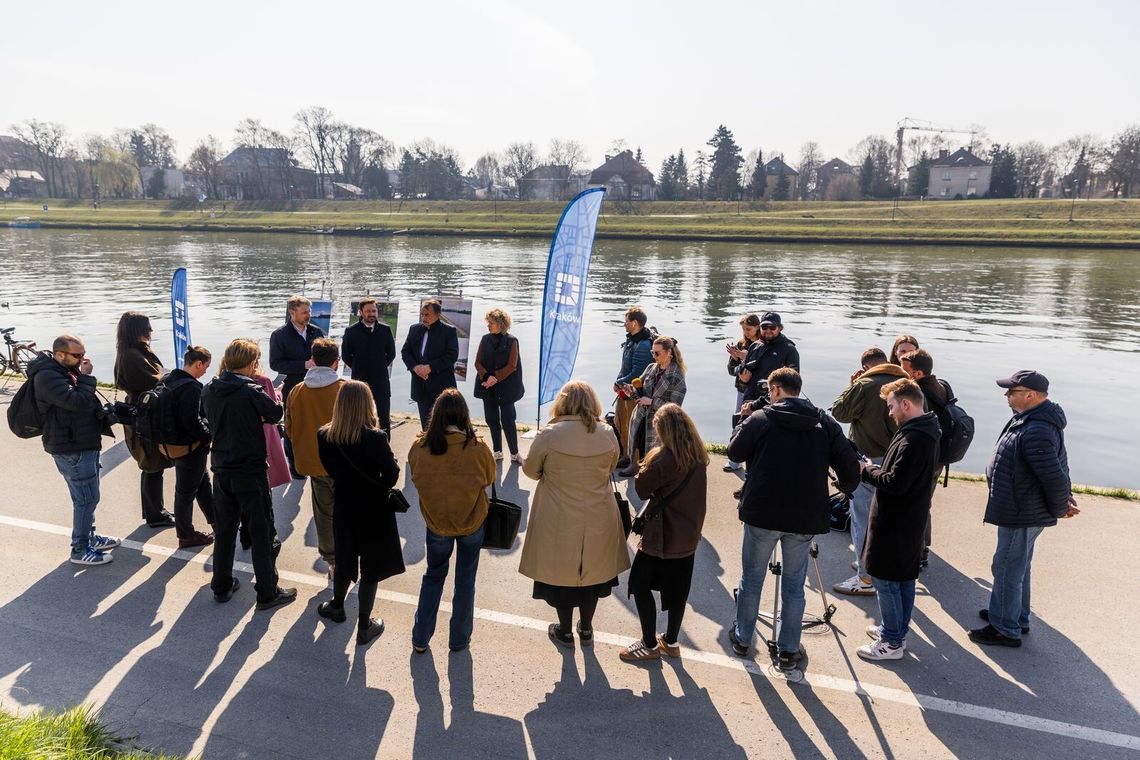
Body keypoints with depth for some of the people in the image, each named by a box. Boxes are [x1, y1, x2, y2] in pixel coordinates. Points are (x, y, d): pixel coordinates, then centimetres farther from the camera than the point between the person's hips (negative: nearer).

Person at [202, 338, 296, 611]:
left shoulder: (209, 391, 1)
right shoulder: (251, 391, -18)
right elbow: (275, 414, -4)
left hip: (221, 470, 6)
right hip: (250, 472, -6)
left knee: (224, 530, 19)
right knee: (261, 532, 4)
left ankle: (221, 586, 31)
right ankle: (267, 593, 11)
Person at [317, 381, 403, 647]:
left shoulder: (325, 436, -14)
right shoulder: (375, 438, -26)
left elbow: (331, 470, 1)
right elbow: (392, 475, -15)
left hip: (344, 507, 4)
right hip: (373, 510, -4)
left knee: (344, 560, 26)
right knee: (370, 568, 12)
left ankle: (337, 606, 48)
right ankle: (364, 627, 23)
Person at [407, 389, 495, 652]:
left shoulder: (419, 447, -19)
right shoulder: (478, 448, -22)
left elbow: (417, 479, -1)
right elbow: (489, 479, -4)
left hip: (436, 523, 1)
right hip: (472, 522, -1)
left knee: (433, 576, 24)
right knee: (465, 580, 18)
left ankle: (420, 638, 30)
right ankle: (459, 639, 32)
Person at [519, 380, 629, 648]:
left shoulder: (549, 434, -18)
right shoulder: (607, 433, -9)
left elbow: (530, 469, -4)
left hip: (559, 521, -2)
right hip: (598, 519, 3)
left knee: (562, 572, 16)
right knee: (592, 570, 20)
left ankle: (565, 631, 33)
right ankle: (586, 629, 37)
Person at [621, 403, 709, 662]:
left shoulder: (662, 458, -23)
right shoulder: (699, 456, -1)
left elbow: (642, 489, -13)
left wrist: (647, 464, -1)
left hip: (662, 536, -7)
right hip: (689, 534, 7)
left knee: (641, 585, 8)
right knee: (677, 590, 17)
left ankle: (650, 645, 15)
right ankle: (671, 642, 30)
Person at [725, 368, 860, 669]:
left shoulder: (760, 419, -7)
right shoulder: (826, 423, 1)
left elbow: (735, 452, 2)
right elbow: (850, 466, -1)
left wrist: (743, 426, 18)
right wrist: (845, 489, 18)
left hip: (762, 514, -2)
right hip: (806, 517, 2)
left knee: (752, 578, 15)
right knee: (794, 585, 14)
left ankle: (742, 638, 30)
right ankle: (788, 651, 23)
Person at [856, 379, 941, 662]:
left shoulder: (913, 439, -25)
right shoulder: (926, 431, 8)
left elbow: (894, 483, -26)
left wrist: (867, 469, -12)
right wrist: (876, 469, 5)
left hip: (894, 522, -10)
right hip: (910, 520, 10)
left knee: (885, 579, 1)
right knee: (904, 577, 19)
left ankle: (891, 642, 11)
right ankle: (896, 631, 33)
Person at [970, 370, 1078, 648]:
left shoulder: (1036, 432, -29)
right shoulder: (1030, 419, 5)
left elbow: (1056, 479, -29)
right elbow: (1059, 465, 16)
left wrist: (1060, 510, -11)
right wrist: (1066, 498, 11)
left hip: (1022, 515, -11)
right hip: (1023, 511, 11)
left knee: (1007, 569, 3)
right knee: (1017, 567, 24)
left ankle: (1006, 630, 17)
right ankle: (1016, 616, 41)